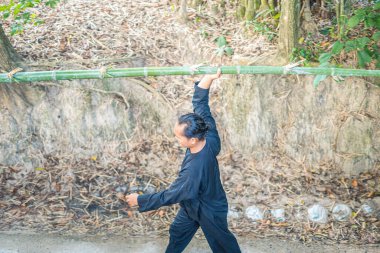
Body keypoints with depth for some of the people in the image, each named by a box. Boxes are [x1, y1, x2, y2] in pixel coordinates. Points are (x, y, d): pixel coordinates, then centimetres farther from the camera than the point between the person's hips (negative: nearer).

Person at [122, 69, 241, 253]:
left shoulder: (194, 169, -46)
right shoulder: (209, 137, -27)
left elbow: (171, 195, -33)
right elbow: (200, 103, -20)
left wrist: (139, 200, -22)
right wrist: (208, 78, -33)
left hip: (209, 210, -8)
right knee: (177, 232, 29)